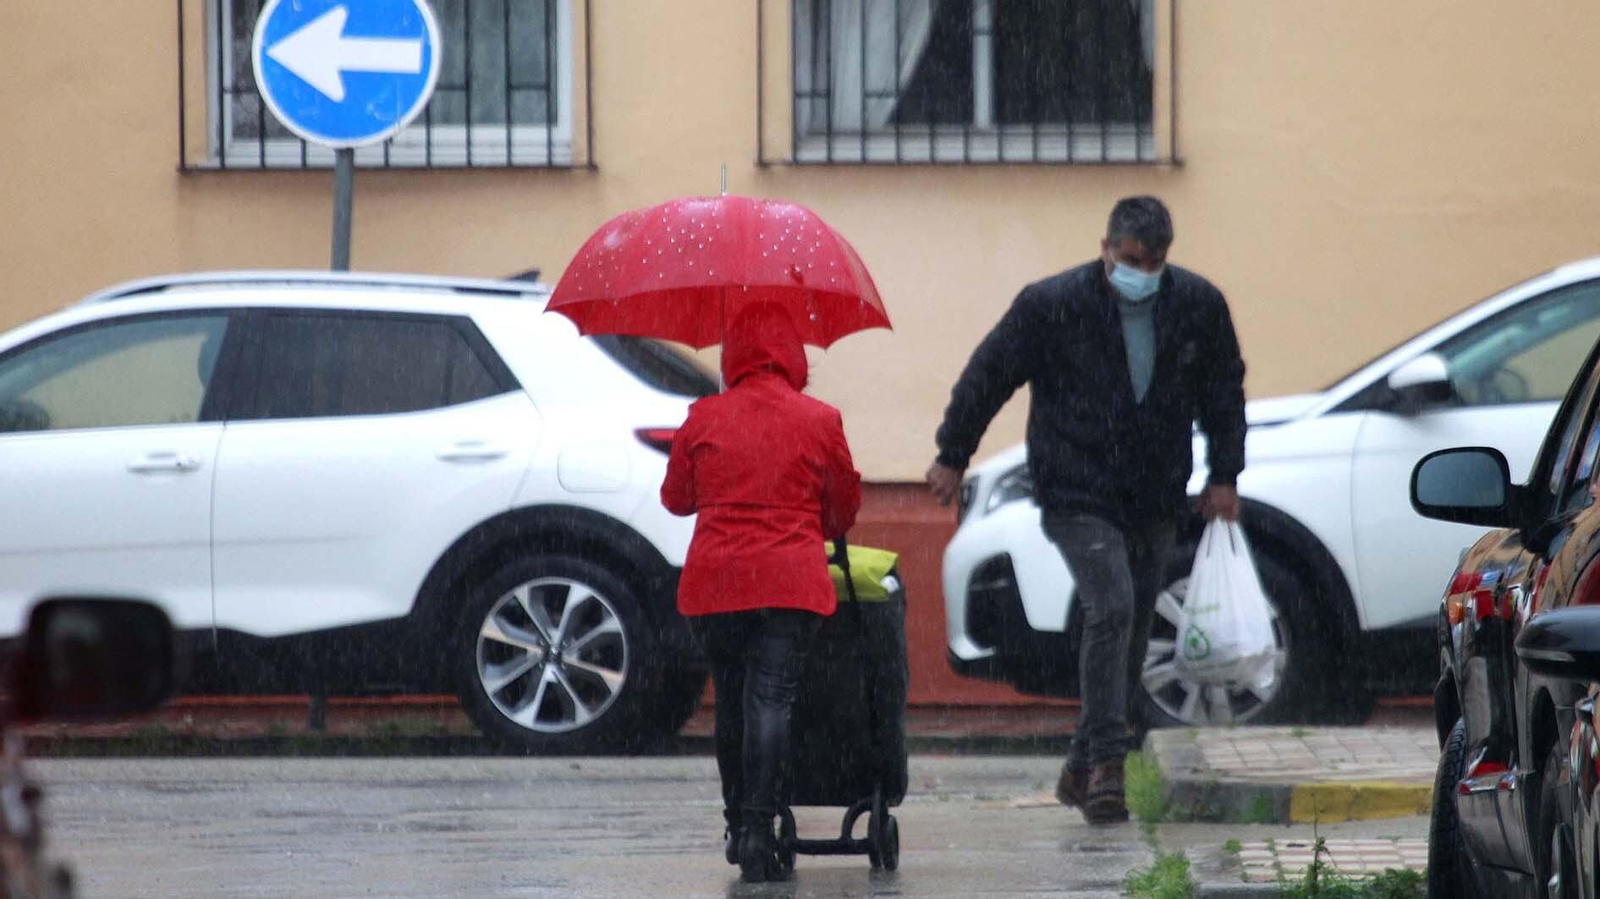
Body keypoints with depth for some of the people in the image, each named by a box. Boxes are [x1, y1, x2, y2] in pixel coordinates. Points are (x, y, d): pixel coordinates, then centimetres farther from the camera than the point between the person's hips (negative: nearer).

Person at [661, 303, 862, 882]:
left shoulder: (704, 419, 3)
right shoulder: (819, 421, 2)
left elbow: (675, 497, 16)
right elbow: (845, 505, 15)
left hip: (714, 580, 2)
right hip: (792, 581, -2)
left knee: (731, 702, 15)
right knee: (771, 700, -7)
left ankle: (737, 826, 22)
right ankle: (758, 829, -19)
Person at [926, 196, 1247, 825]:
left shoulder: (1199, 306, 1)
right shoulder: (1051, 305, -11)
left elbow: (1224, 390, 15)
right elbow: (988, 375, 0)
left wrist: (1224, 474, 12)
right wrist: (953, 457, 6)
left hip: (1155, 503, 5)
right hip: (1078, 496, -5)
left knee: (1132, 631, 7)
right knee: (1111, 608, -22)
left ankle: (1083, 771, 18)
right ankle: (1106, 762, -21)